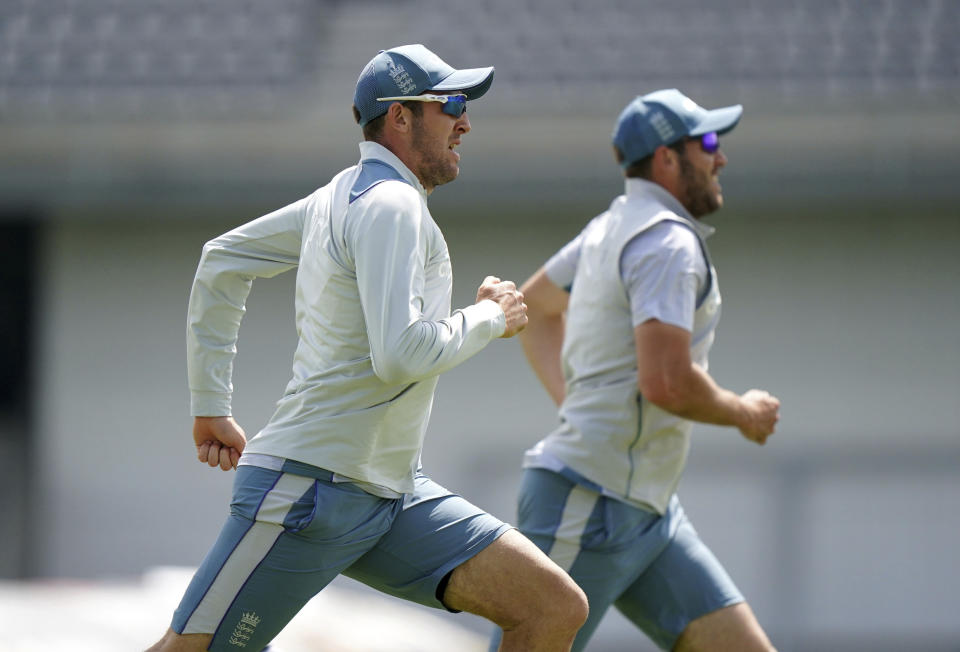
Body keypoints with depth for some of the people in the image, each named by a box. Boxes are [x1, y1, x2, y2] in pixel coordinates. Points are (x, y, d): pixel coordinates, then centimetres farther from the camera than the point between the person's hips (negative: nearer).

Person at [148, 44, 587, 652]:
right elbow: (401, 355, -26)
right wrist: (490, 317, -9)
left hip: (393, 498, 9)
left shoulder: (344, 196, 15)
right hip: (310, 486, -9)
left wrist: (212, 406, 23)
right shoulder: (390, 206, -13)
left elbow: (223, 261, 23)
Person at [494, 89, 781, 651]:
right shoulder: (668, 242, -14)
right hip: (589, 501, -10)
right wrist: (742, 412, -8)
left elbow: (534, 307, 32)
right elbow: (667, 382, -26)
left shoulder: (615, 226, 16)